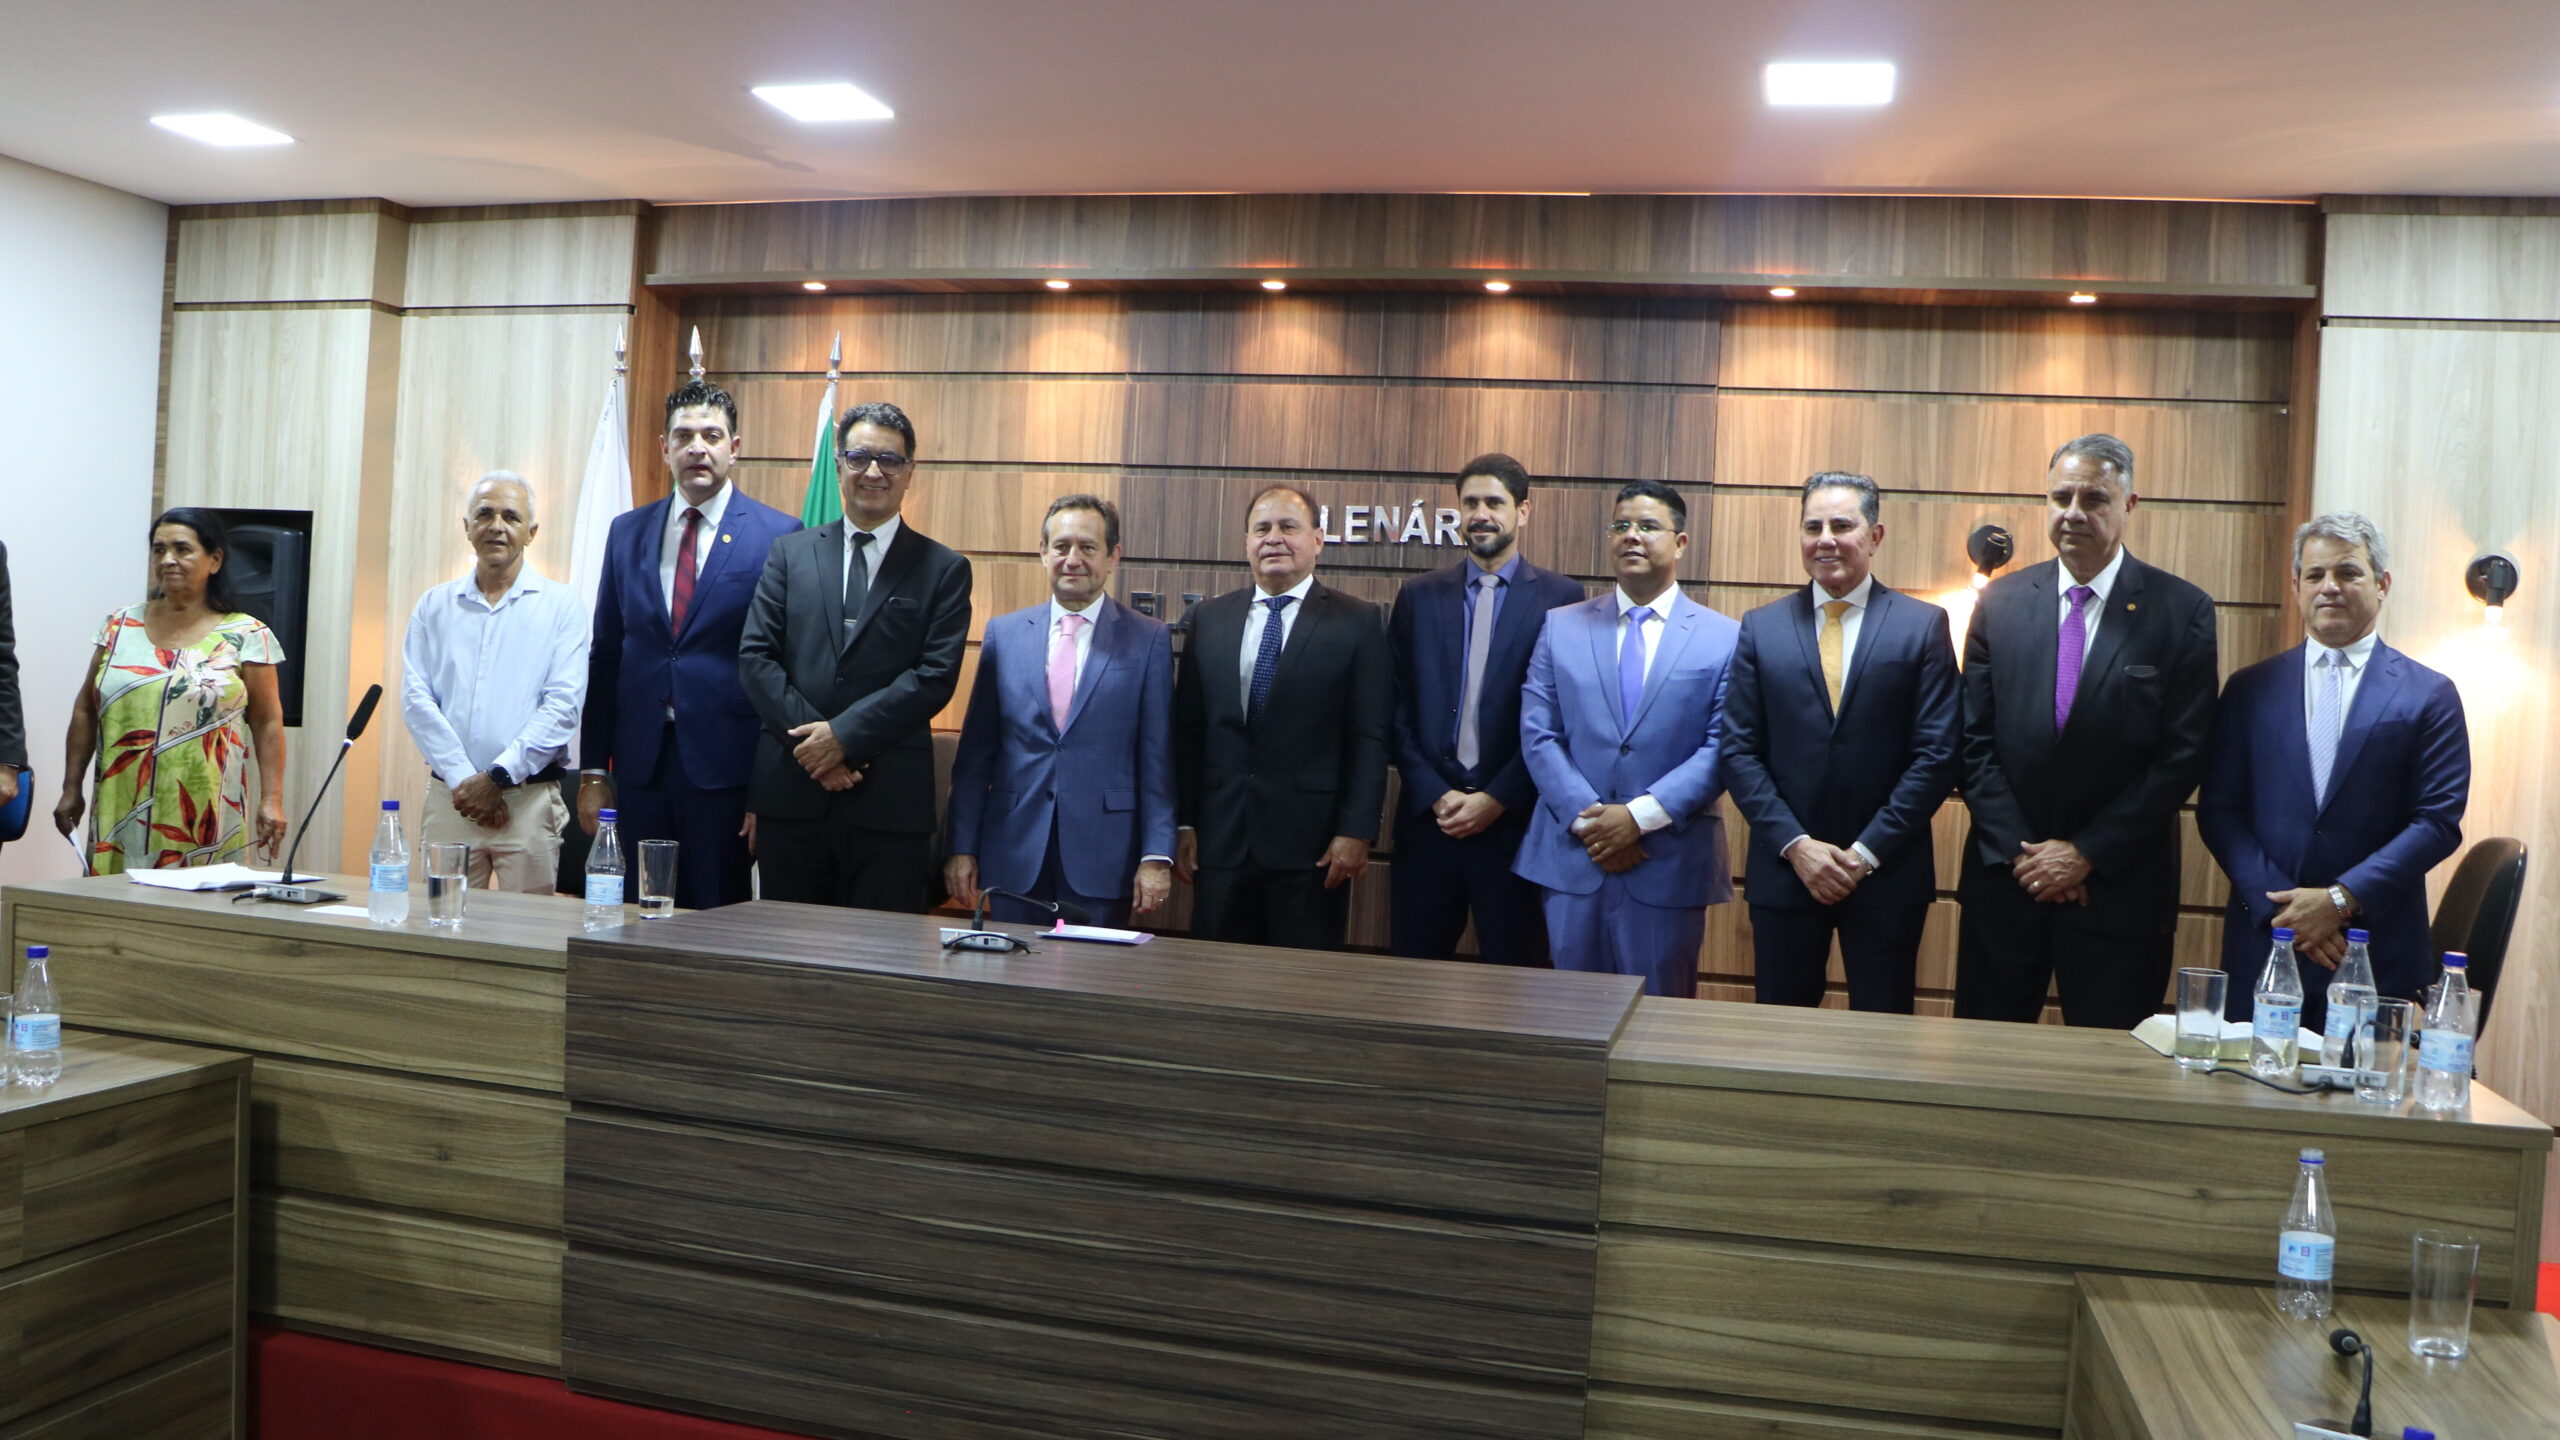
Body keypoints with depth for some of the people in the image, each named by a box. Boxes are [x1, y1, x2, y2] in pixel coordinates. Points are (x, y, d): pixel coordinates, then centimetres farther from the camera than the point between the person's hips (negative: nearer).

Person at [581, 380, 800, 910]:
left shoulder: (777, 536, -3)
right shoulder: (627, 532, 11)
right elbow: (604, 656, 12)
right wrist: (593, 770, 8)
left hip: (724, 764, -4)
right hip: (640, 764, 4)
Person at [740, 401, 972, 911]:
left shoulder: (944, 569, 5)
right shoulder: (790, 553, 12)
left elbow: (936, 677, -5)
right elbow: (755, 656, 4)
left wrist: (845, 734, -14)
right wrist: (809, 738, -10)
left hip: (890, 798, -2)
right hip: (791, 790, 2)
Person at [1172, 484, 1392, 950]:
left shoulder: (1357, 622, -1)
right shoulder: (1210, 618, 10)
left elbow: (1371, 737, -4)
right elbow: (1187, 729, 9)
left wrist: (1357, 831, -10)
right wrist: (1183, 823, 5)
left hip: (1312, 841, -3)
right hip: (1220, 838, 3)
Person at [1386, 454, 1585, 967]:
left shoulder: (1560, 598, 0)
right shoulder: (1419, 596, 9)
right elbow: (1399, 709, 5)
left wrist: (1497, 799, -11)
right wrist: (1435, 795, -6)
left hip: (1513, 817, -2)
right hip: (1428, 814, 3)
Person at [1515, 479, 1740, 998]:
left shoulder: (1725, 639, 2)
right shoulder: (1561, 627, 8)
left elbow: (1722, 748, -6)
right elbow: (1537, 735, 1)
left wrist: (1640, 816, -15)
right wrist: (1586, 822, -11)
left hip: (1669, 863, -2)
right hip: (1571, 860, 2)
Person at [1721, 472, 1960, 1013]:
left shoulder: (1923, 625, 0)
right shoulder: (1761, 628, 5)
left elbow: (1937, 753, -5)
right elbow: (1740, 751, 1)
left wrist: (1867, 852, -11)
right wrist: (1796, 845, -10)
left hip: (1888, 872, -1)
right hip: (1783, 869, 1)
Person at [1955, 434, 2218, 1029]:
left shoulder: (2182, 611, -2)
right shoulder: (2000, 602, 5)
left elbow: (2183, 755, -7)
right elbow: (1974, 742, 3)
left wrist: (2087, 853, -11)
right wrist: (2022, 849, -6)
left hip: (2119, 887, -2)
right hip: (2004, 878, 2)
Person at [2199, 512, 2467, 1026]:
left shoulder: (2429, 695, 4)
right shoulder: (2250, 689, 8)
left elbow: (2439, 821, -3)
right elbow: (2218, 810, 3)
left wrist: (2342, 898, -13)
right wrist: (2280, 905, -10)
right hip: (2262, 945, 1)